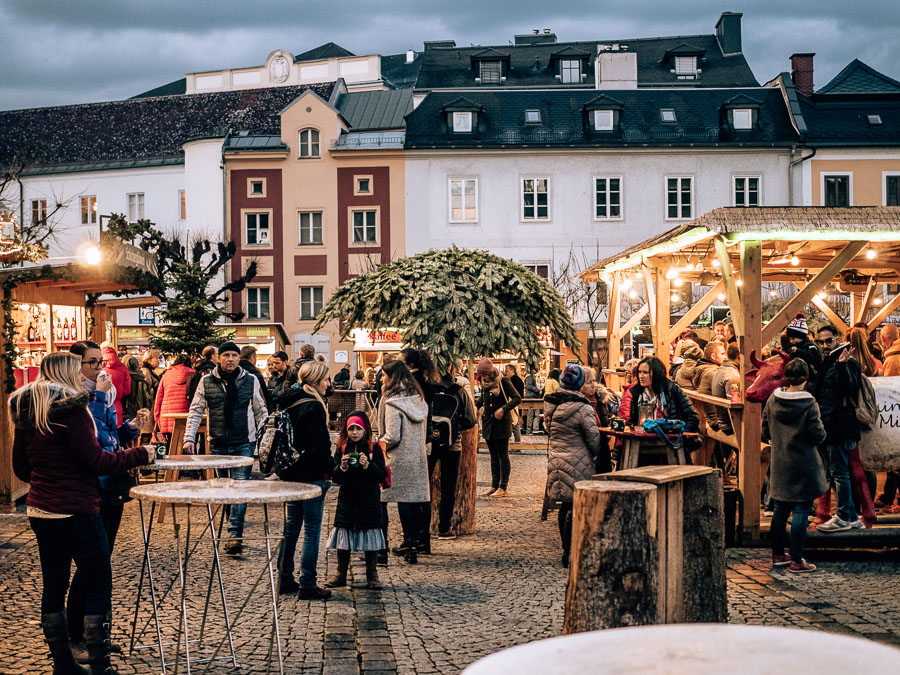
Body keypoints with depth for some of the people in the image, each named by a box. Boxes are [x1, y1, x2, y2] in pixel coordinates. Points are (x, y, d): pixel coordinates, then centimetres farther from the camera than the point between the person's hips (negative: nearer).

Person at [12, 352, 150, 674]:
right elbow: (94, 461, -15)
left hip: (39, 511, 8)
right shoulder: (70, 408, -15)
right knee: (98, 585, 0)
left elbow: (20, 467, 14)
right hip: (76, 512, -8)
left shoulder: (25, 412, 8)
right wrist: (139, 454, -7)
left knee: (53, 585, 12)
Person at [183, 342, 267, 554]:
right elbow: (195, 411, 7)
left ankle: (234, 535, -17)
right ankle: (235, 530, 22)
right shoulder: (206, 381, 3)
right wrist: (189, 438, -2)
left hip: (244, 443, -2)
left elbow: (261, 412, 8)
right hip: (217, 444, 2)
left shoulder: (251, 381, 2)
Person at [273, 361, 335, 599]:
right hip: (311, 474, -9)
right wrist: (331, 468, -6)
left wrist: (284, 465, 18)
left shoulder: (286, 402, 9)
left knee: (291, 526, 16)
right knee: (312, 530, -2)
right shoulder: (313, 406, -17)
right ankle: (307, 585, 0)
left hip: (290, 472, 9)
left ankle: (285, 580, 22)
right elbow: (319, 444, -19)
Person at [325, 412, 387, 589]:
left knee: (369, 531, 3)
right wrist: (342, 467, -17)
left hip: (369, 500, -2)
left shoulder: (374, 448, -2)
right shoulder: (342, 449, 3)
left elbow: (382, 475, -6)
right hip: (347, 499, 2)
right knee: (344, 534, 5)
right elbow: (334, 477, 2)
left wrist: (368, 466, -22)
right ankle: (341, 574, 15)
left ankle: (372, 574, 14)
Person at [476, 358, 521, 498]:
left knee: (503, 456, -1)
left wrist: (503, 409, -23)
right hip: (488, 425, 7)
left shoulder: (503, 381, -11)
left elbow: (517, 399, -14)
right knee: (493, 456, 12)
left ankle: (503, 488, 3)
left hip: (501, 424, -7)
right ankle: (494, 485, 17)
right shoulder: (485, 384, 9)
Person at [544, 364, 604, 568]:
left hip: (556, 461, 7)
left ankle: (567, 549, 26)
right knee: (575, 508, 0)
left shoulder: (550, 404, 2)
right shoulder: (582, 409, -18)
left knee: (565, 505, 17)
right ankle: (570, 553, 2)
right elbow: (594, 439, -10)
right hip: (577, 465, -7)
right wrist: (597, 456, 10)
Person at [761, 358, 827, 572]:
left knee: (781, 510, 16)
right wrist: (821, 431, 7)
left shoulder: (772, 401, -1)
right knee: (801, 511, 1)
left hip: (779, 465, 5)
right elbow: (817, 435, -14)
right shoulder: (809, 404, -15)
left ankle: (777, 555, 24)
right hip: (803, 466, -5)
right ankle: (796, 560, 3)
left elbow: (766, 433, 5)